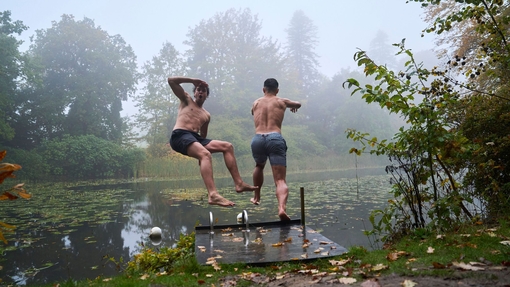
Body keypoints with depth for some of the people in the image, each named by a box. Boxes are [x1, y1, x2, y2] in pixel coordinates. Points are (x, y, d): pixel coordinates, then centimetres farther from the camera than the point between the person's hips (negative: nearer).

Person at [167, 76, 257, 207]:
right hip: (180, 136, -7)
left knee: (227, 146, -3)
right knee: (205, 154, -34)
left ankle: (239, 183, -7)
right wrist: (193, 80, 9)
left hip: (196, 138, 7)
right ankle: (213, 195, -49)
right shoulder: (186, 100, 17)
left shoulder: (206, 115, 29)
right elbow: (171, 80, 9)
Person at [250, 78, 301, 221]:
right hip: (275, 139, -2)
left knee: (259, 166, 35)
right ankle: (282, 208, -33)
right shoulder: (282, 101, 21)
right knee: (281, 180, -8)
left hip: (257, 139, 3)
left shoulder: (256, 103, 25)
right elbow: (298, 104, 42)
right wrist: (294, 107, 67)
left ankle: (256, 197, 41)